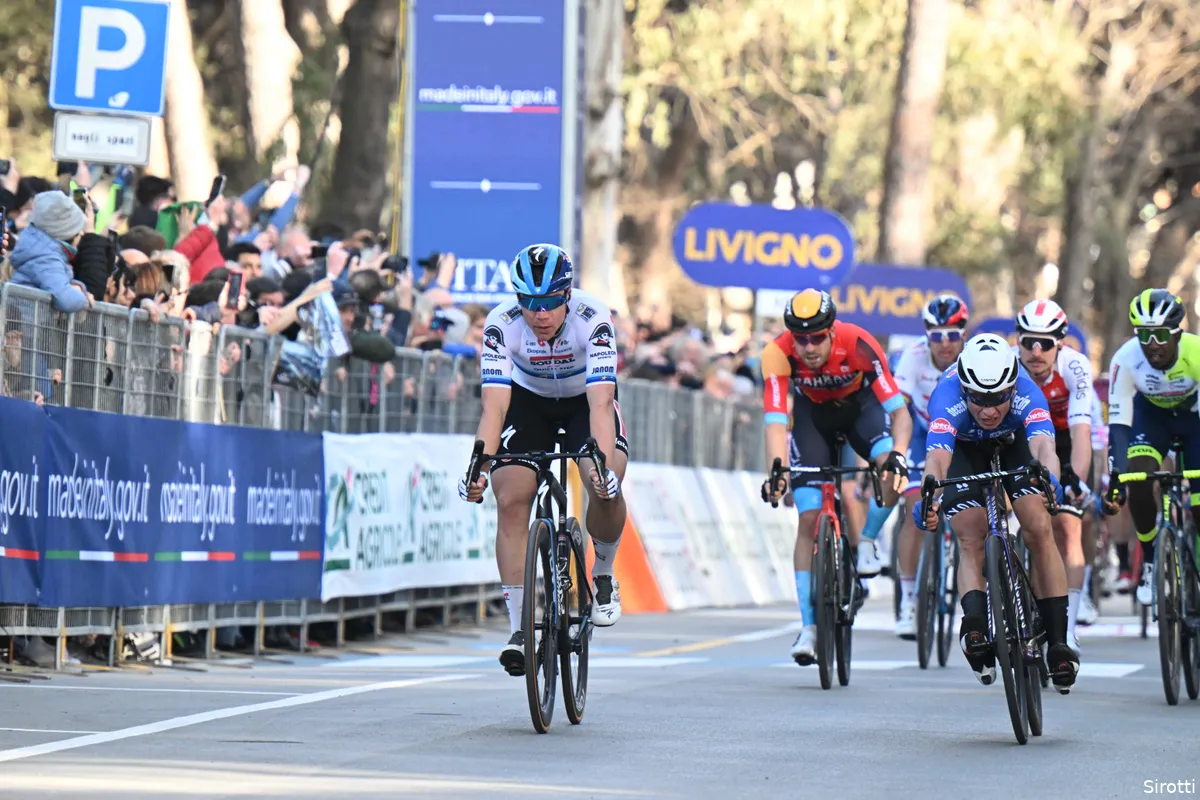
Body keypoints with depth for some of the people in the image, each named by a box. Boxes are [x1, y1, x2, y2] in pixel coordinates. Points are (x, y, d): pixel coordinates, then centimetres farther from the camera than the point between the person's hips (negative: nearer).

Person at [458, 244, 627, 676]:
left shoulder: (593, 318, -33)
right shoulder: (501, 324, -29)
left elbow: (601, 401, -41)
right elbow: (495, 404, -35)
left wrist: (604, 463, -56)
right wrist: (479, 464, -49)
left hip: (585, 398, -1)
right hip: (529, 400, 1)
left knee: (606, 486, -28)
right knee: (511, 499, -18)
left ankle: (603, 574, 3)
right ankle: (519, 628, -12)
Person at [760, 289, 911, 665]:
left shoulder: (858, 345, -35)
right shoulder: (778, 354, -33)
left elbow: (899, 410, -36)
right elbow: (775, 422, -38)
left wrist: (898, 453, -55)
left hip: (861, 404, 0)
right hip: (813, 412, 1)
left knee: (893, 470, -32)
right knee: (809, 519, -11)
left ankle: (867, 541, -3)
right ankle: (809, 627, -6)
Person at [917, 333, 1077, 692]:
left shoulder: (1027, 394, -38)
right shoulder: (948, 398, -40)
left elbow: (1043, 446, -54)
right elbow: (937, 458, -53)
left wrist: (1050, 480, -75)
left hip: (1013, 443, 0)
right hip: (963, 450, 0)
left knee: (1039, 530, -15)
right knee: (970, 539, -18)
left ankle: (1058, 642, -12)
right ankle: (975, 625, -31)